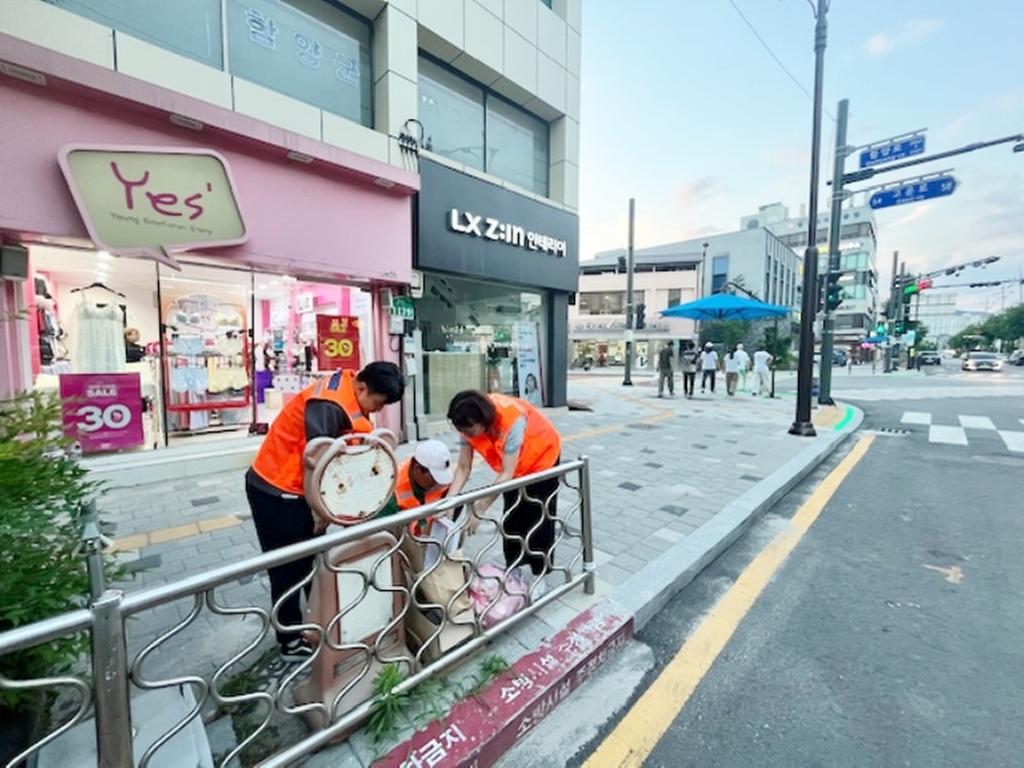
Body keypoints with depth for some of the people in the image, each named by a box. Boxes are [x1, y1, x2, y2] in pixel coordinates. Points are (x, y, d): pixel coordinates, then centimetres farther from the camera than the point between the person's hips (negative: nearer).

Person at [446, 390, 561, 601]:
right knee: (511, 516, 10)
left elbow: (506, 473, -40)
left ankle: (539, 577, 19)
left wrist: (479, 511, -40)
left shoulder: (511, 420, -43)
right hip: (516, 467, 5)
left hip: (542, 457, -5)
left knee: (537, 518, 2)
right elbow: (463, 467, -20)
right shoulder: (471, 423, -24)